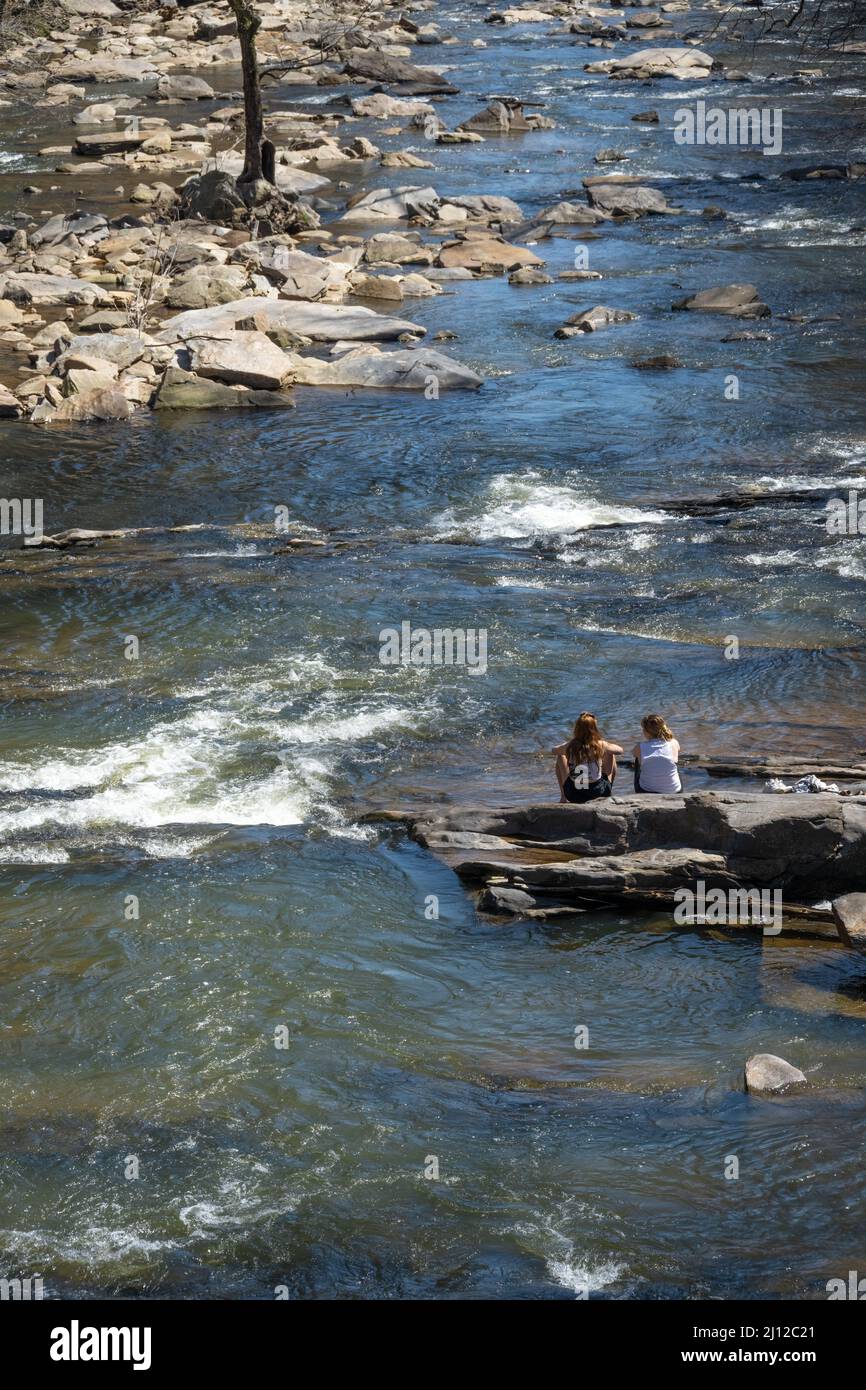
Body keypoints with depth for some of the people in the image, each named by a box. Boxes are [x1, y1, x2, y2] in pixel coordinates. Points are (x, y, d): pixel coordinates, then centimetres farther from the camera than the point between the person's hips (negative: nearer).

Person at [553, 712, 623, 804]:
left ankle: (563, 796, 33)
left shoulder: (570, 746, -12)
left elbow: (554, 750, 12)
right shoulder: (600, 745, -14)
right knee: (611, 755, 21)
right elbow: (619, 750, 7)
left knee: (560, 757, 23)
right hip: (598, 792, -1)